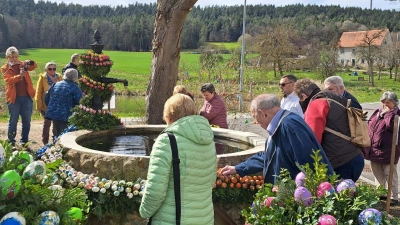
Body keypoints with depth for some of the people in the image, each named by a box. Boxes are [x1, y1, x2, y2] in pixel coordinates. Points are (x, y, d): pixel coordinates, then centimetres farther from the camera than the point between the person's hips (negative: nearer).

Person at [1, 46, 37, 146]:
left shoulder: (22, 65, 11)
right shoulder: (5, 68, 2)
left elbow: (34, 66, -3)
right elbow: (9, 80, -14)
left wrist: (29, 62, -25)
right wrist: (20, 76, -31)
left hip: (27, 97, 3)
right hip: (14, 98, -3)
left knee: (26, 121, 6)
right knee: (13, 121, 5)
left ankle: (24, 141, 17)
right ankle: (11, 142, 14)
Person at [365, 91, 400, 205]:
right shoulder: (377, 112, 11)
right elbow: (370, 126, 17)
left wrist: (388, 113, -18)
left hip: (388, 152, -7)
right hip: (375, 150, 7)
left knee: (390, 174, 1)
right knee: (378, 174, 18)